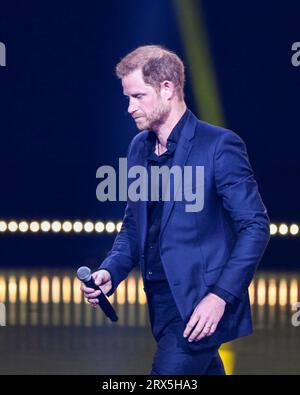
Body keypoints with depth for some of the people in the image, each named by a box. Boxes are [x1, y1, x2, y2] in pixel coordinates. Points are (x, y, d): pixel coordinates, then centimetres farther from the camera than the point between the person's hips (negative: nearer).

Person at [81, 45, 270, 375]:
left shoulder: (219, 145, -11)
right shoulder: (139, 148, 11)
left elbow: (255, 226, -12)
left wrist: (221, 296, -19)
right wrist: (110, 272, -1)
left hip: (199, 306, -7)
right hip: (161, 304, 7)